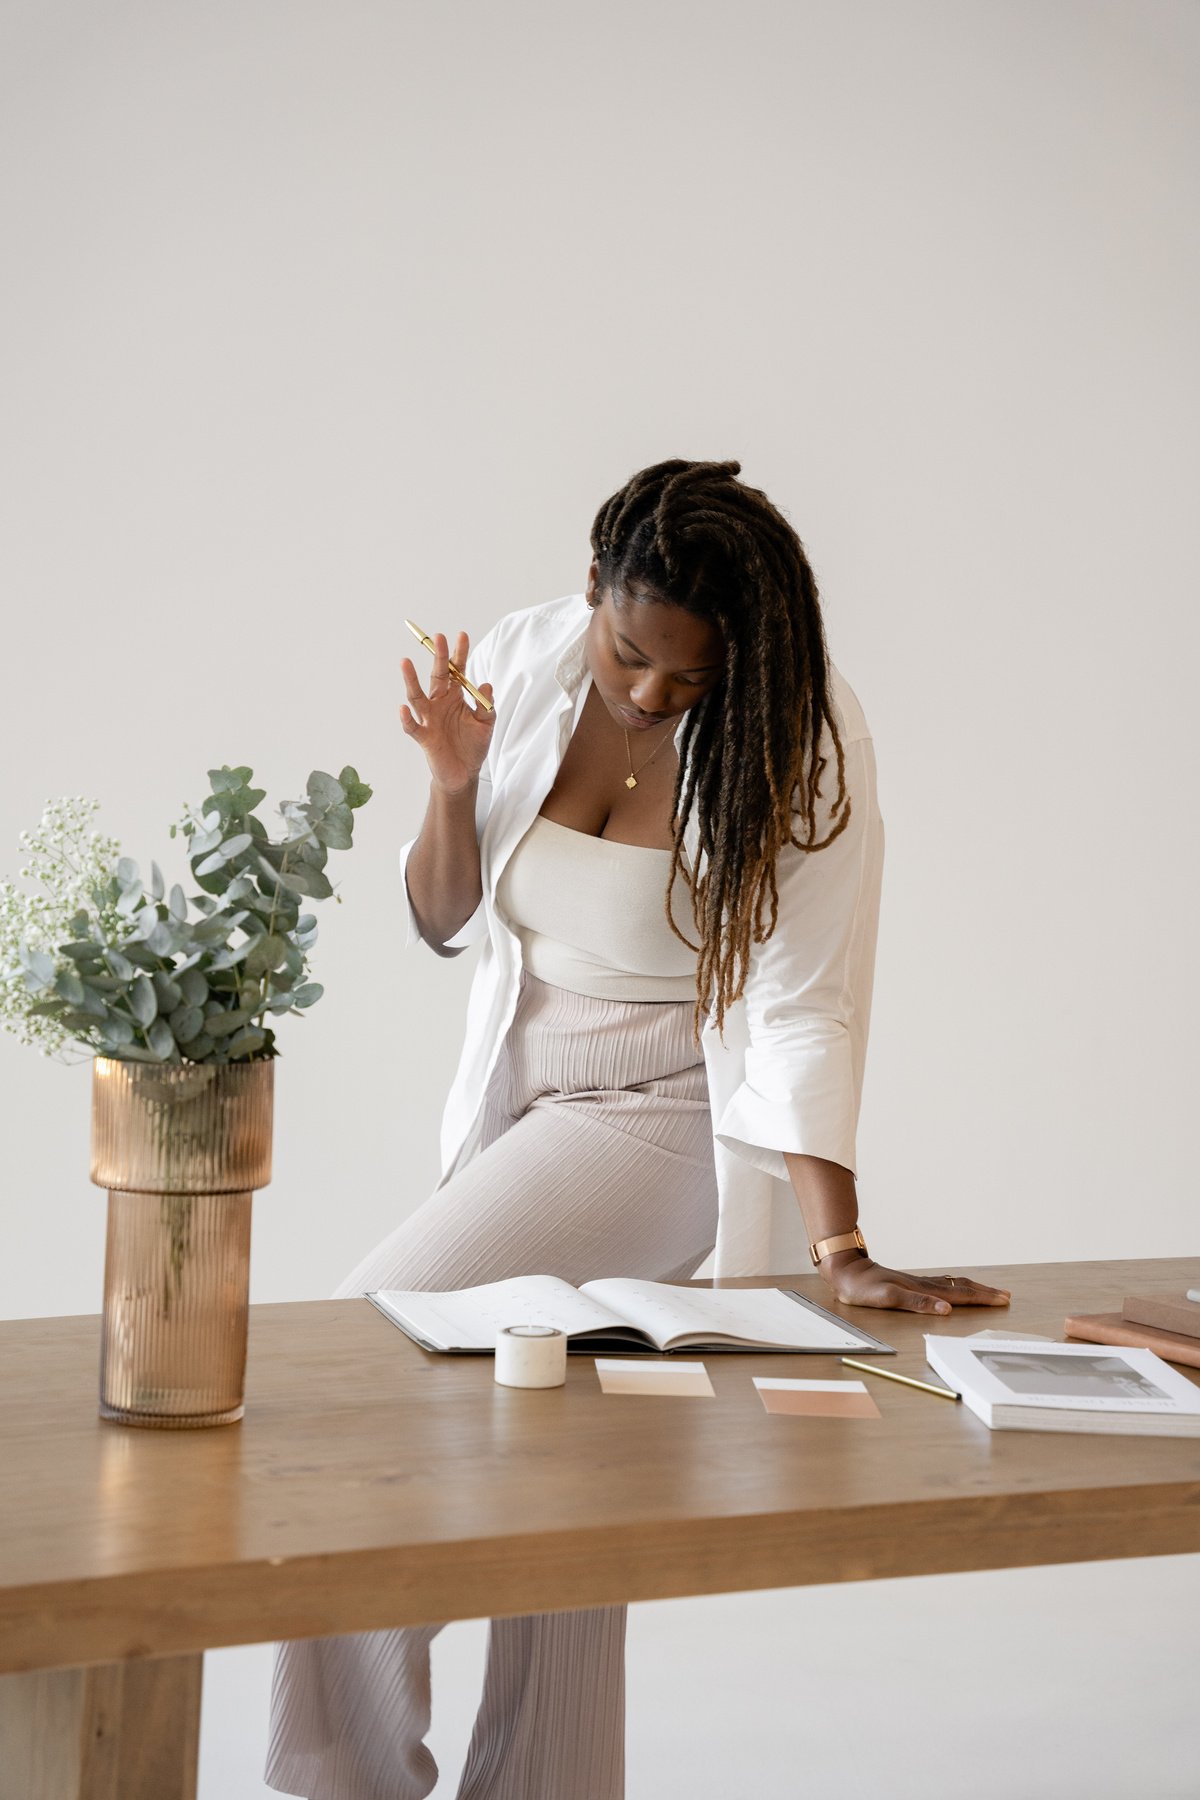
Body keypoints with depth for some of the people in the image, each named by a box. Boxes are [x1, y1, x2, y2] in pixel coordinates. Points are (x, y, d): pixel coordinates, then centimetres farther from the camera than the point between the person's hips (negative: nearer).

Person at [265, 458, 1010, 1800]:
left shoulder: (801, 734, -16)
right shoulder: (523, 659, -4)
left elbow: (801, 1006, -20)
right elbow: (444, 924, 4)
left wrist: (837, 1253, -27)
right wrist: (454, 782, -16)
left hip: (669, 1114, -5)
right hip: (518, 1097, 5)